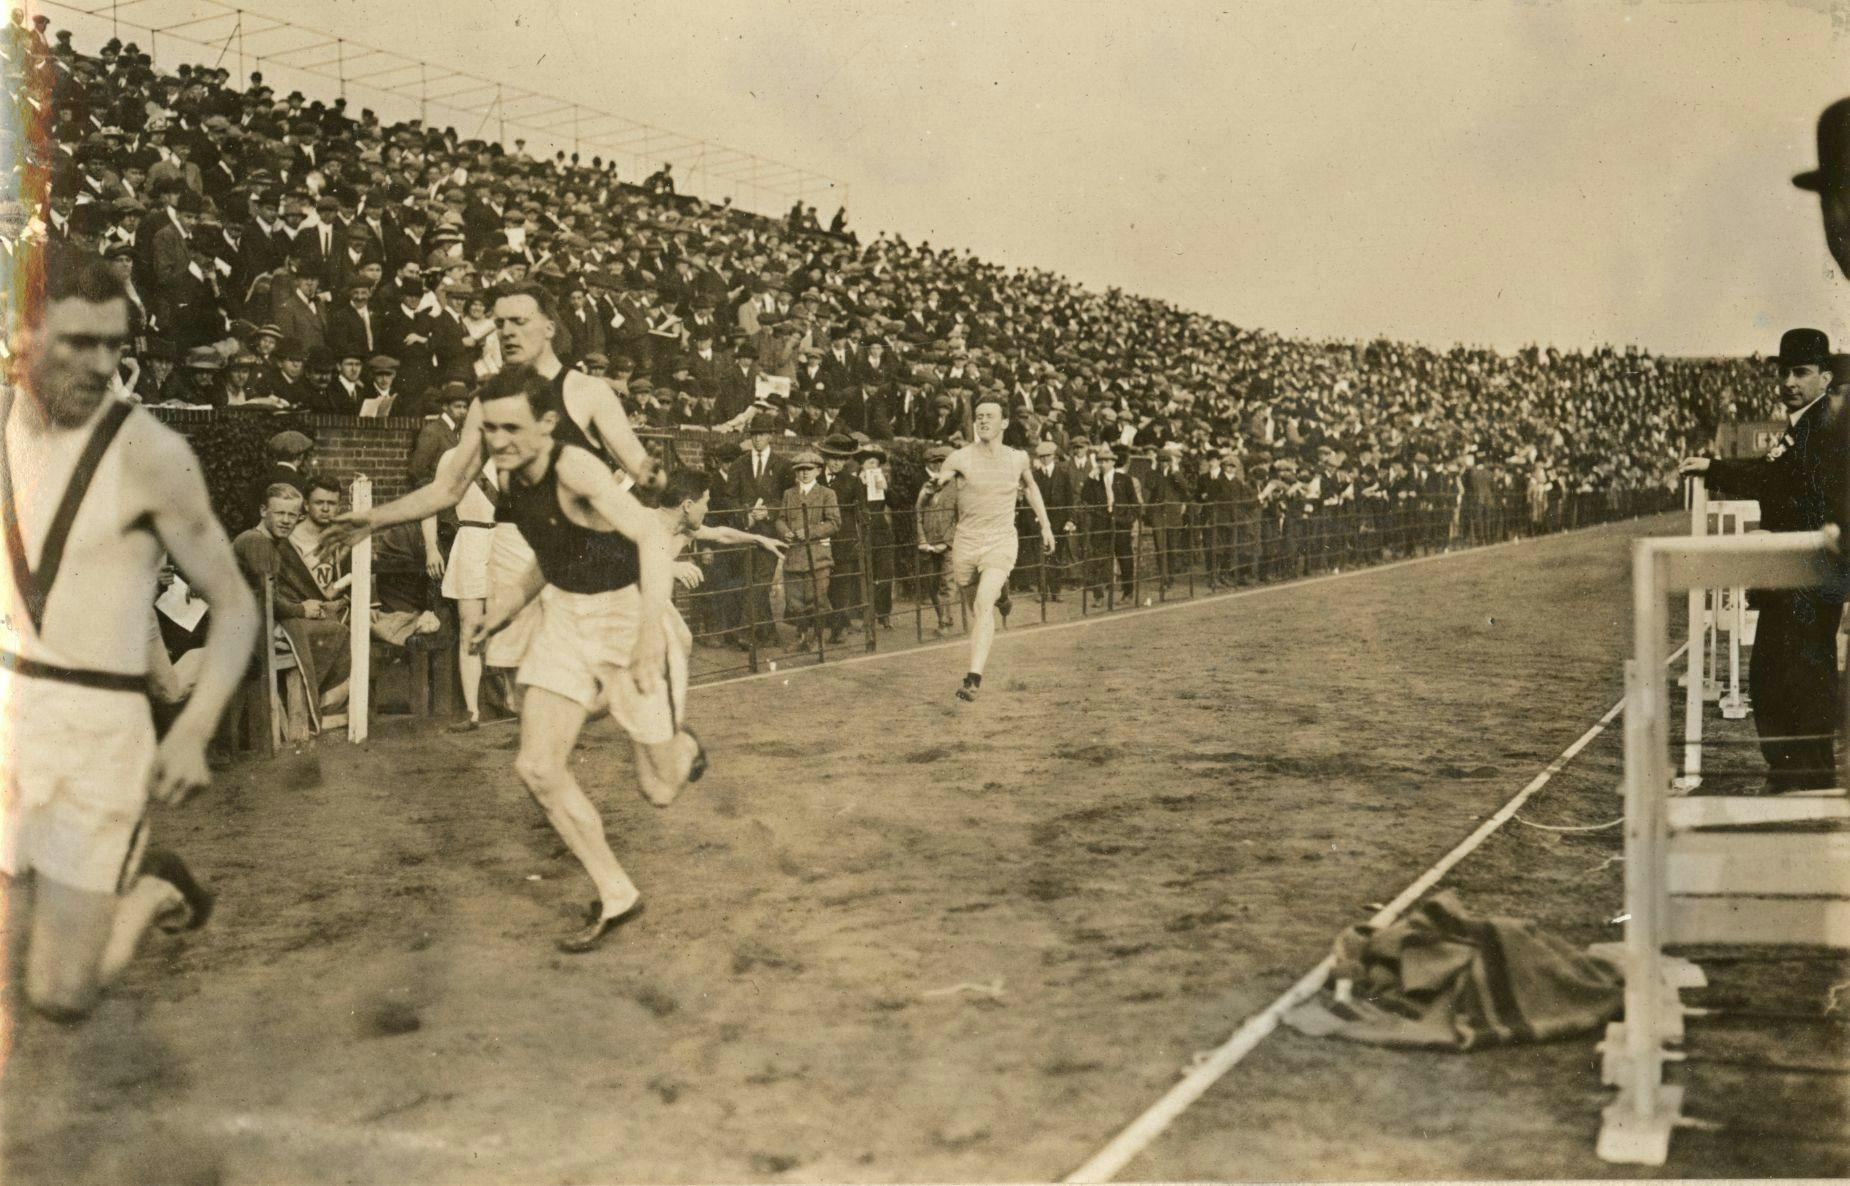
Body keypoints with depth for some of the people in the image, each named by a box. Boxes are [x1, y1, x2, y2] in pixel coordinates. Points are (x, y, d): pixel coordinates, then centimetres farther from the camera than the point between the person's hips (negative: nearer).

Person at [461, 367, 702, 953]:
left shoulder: (575, 468, -25)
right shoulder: (512, 474, -1)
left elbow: (651, 535, -38)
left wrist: (651, 631, -47)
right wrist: (515, 598, 2)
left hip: (628, 615, -7)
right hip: (564, 615, 7)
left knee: (658, 791, 2)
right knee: (538, 768, -7)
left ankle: (682, 744, 41)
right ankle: (616, 896, 8)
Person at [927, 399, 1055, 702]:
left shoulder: (1018, 458, 4)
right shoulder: (960, 459, -5)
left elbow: (1030, 486, 25)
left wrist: (1045, 525, 26)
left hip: (1001, 542, -1)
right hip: (966, 541, 1)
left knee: (983, 605, -21)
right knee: (973, 611, 13)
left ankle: (973, 679, -29)